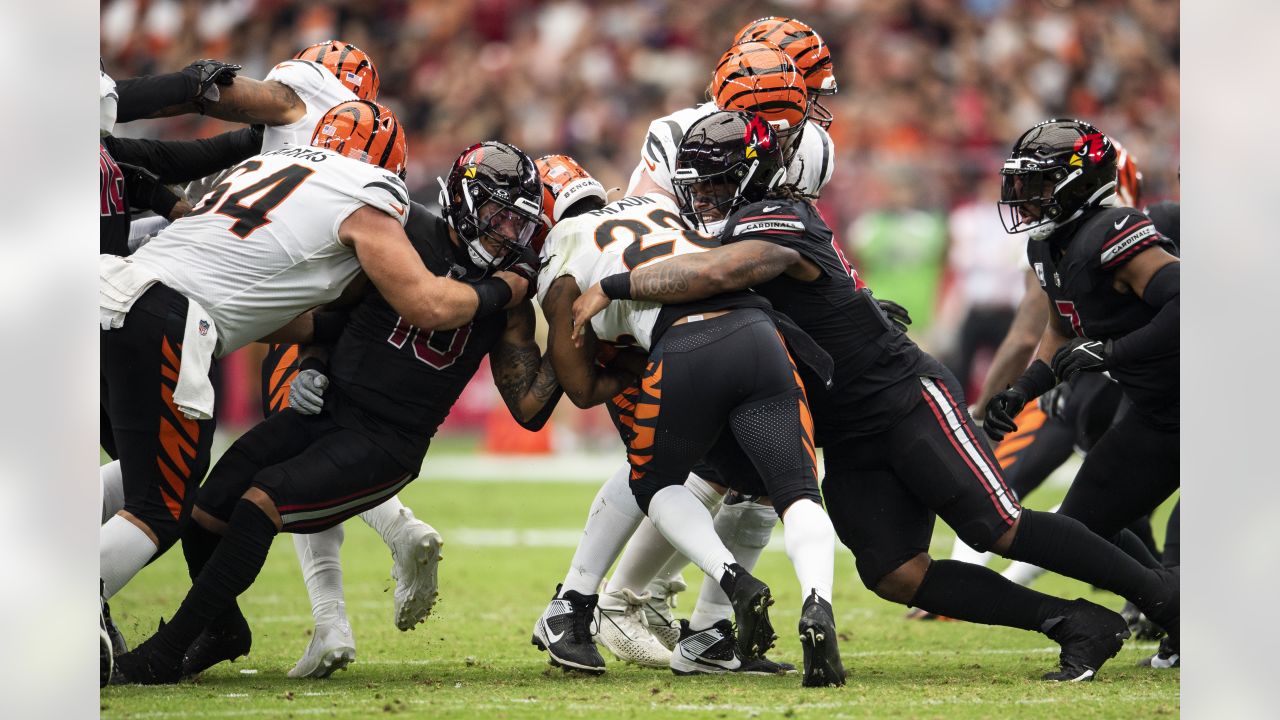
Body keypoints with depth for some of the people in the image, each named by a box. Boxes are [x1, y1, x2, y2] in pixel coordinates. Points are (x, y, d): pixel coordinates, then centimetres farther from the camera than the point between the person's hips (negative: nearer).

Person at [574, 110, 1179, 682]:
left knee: (1000, 529, -13)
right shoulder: (740, 229, 13)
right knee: (893, 575, -6)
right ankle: (1076, 626, -2)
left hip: (908, 399, -9)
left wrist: (612, 288, -29)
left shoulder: (774, 224, -17)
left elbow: (715, 272, -36)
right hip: (851, 442, 9)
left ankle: (1158, 593, 2)